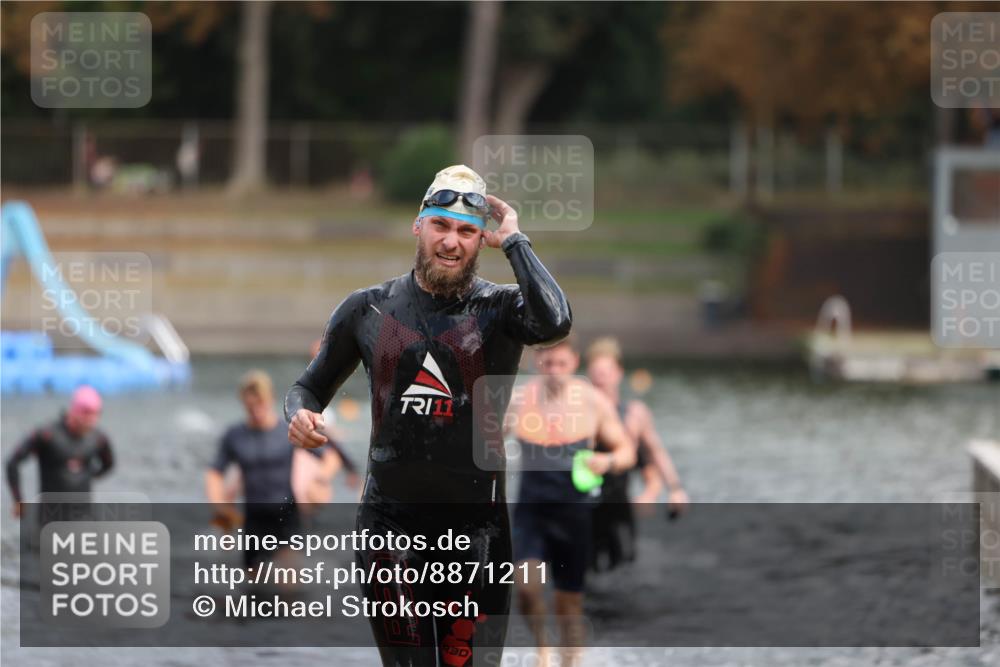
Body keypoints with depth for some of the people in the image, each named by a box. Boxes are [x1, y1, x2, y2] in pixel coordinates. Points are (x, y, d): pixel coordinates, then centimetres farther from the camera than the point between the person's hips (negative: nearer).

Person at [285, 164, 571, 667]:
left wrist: (512, 239, -13)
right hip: (390, 523, 2)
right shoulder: (369, 309, 8)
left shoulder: (499, 309, 0)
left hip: (474, 529, -2)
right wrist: (300, 415, -5)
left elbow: (554, 323, -24)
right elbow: (312, 386, 19)